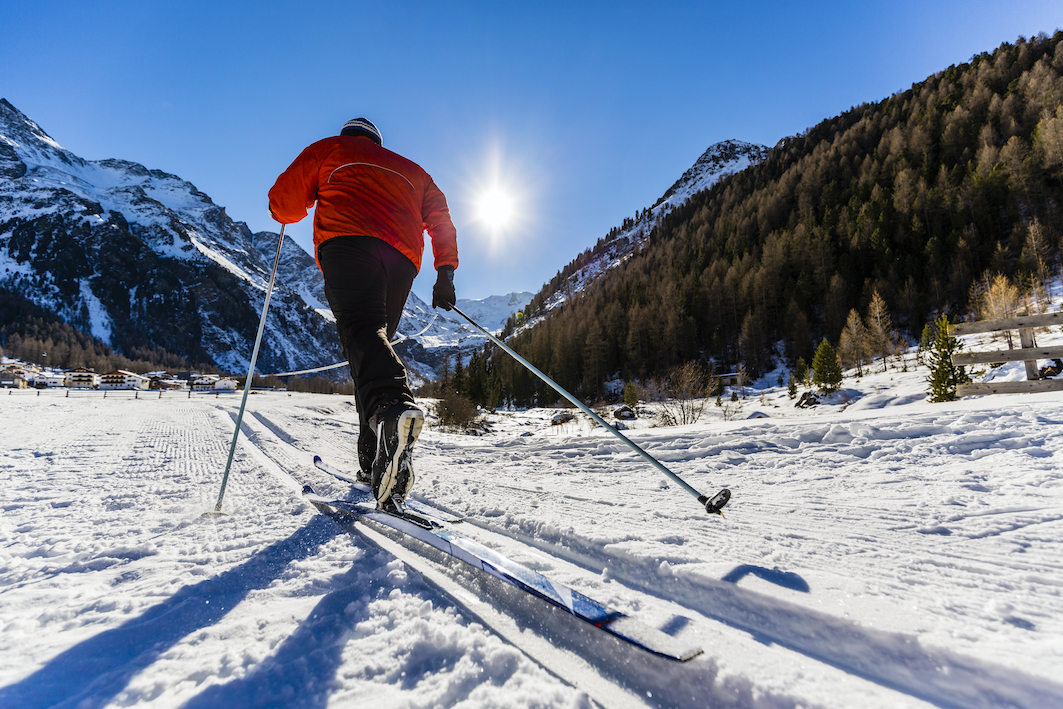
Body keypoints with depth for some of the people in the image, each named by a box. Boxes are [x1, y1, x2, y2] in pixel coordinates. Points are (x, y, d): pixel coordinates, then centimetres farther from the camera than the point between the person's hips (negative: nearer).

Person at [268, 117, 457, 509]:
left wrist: (292, 211, 43)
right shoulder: (411, 170, 37)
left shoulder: (329, 149, 28)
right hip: (403, 257, 4)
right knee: (377, 335, 7)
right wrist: (445, 272, 15)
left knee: (362, 329, -24)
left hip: (348, 242, -3)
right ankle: (373, 463, 0)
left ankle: (392, 408, -56)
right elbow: (440, 217, 23)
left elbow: (283, 205, 20)